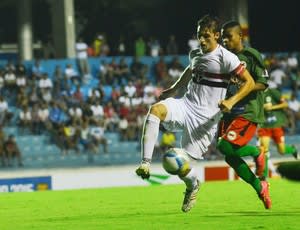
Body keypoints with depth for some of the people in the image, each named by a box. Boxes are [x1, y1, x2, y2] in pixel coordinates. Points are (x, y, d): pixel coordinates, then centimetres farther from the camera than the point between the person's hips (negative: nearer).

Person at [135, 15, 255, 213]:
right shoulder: (195, 54, 11)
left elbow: (250, 82, -10)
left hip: (206, 117, -5)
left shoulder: (226, 58, -10)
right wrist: (174, 89, 32)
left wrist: (231, 101, -24)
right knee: (156, 109, -30)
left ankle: (193, 185, 33)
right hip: (187, 105, 5)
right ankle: (146, 163, -30)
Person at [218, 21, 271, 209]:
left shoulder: (251, 56, -6)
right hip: (229, 112, 7)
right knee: (230, 158, -1)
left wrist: (246, 86, -25)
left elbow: (263, 84, -9)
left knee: (226, 146, -23)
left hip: (248, 112, -7)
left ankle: (256, 152, 5)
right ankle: (260, 188, 16)